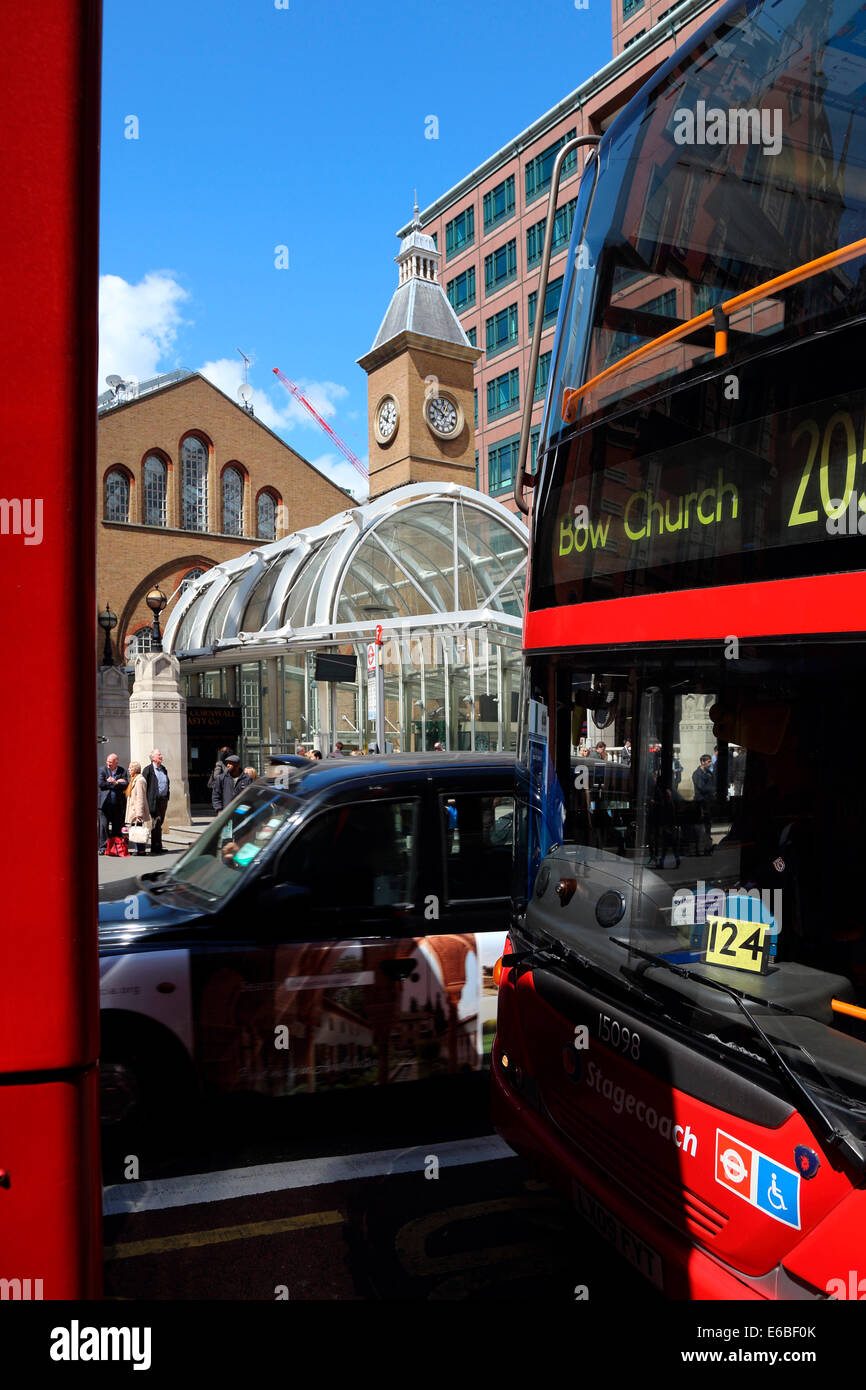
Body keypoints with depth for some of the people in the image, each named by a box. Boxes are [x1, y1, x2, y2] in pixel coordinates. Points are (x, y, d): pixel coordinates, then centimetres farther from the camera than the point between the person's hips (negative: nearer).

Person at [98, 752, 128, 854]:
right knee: (104, 825, -3)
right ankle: (103, 847, 1)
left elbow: (126, 784, -5)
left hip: (118, 804, 2)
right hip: (105, 803, -2)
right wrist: (118, 783, -9)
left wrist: (114, 783, -15)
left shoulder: (122, 771, 6)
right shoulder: (102, 770, 3)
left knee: (117, 826, 7)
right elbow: (101, 784, -10)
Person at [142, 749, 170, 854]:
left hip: (164, 799, 7)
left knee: (160, 823, 11)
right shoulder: (148, 769, -6)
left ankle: (157, 847, 17)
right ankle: (156, 847, -3)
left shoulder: (163, 769, 16)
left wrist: (168, 786, 11)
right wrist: (147, 800, -14)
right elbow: (144, 785, -9)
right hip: (155, 801, -7)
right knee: (156, 824, -7)